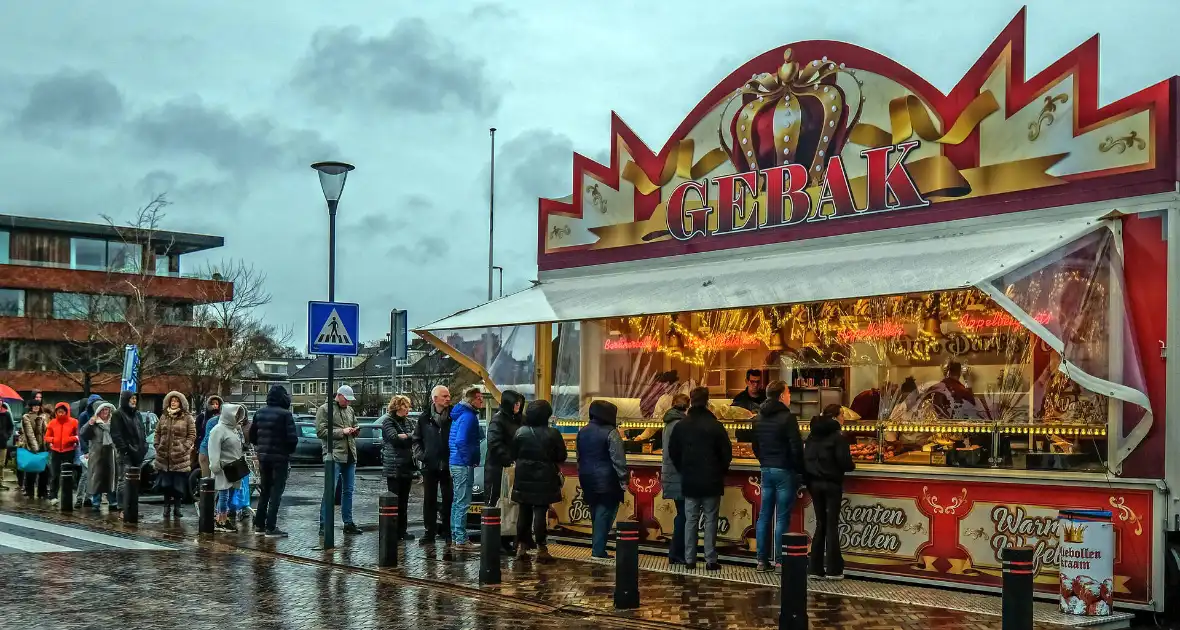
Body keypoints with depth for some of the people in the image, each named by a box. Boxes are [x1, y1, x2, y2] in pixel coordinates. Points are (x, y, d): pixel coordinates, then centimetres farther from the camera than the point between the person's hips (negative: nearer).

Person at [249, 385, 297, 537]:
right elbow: (292, 438, -17)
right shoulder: (285, 414, -14)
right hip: (280, 457, -6)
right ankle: (270, 528, -4)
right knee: (276, 492, -1)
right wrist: (290, 450, 1)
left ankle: (259, 525, 20)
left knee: (264, 491, 17)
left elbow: (252, 435, 10)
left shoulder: (260, 413, 5)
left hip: (263, 456, 6)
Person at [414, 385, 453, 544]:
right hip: (430, 466, 2)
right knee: (429, 500, 6)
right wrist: (420, 454, -2)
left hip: (448, 466, -2)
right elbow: (416, 439, 11)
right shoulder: (424, 418, 4)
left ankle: (448, 532, 11)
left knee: (449, 500, 3)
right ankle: (430, 532, 13)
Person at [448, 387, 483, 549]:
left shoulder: (459, 414, 15)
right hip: (464, 465, -10)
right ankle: (461, 539, -6)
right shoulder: (468, 416, -16)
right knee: (463, 503, -7)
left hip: (455, 463, 10)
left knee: (457, 501, 16)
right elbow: (461, 442, -24)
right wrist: (469, 460, -16)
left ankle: (455, 535, 23)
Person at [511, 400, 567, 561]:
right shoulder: (552, 434, -11)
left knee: (524, 512, 11)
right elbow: (561, 457, -4)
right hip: (544, 479, -3)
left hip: (524, 478, 3)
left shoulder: (520, 432, -4)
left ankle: (521, 546, 14)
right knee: (540, 512, 0)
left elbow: (513, 454, 2)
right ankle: (540, 547, 0)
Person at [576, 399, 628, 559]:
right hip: (606, 481, -7)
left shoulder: (582, 432, 10)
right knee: (605, 514, -2)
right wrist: (623, 479, -14)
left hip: (588, 480, 7)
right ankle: (598, 549, -5)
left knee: (596, 514, 16)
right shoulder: (610, 432, -13)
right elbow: (618, 459, -17)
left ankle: (597, 547, 20)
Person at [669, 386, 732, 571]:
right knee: (710, 520, 2)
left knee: (690, 520, 9)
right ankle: (710, 560, 1)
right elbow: (727, 453, -6)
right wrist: (721, 471, 10)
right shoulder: (715, 426, -10)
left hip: (689, 481, 3)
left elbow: (673, 452, 8)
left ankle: (689, 559, 9)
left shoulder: (681, 426, 1)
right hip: (712, 481, -3)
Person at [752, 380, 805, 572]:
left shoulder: (759, 418, 10)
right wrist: (800, 470, -5)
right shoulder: (787, 418, -13)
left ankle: (762, 560, 11)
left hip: (766, 470, 7)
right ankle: (780, 560, -3)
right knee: (782, 518, -4)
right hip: (785, 471, -7)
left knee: (764, 516, 9)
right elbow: (796, 448, -15)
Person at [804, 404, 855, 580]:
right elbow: (844, 462, -17)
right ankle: (833, 569, 3)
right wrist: (852, 466, 3)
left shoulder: (812, 435, 7)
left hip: (814, 483, 6)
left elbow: (806, 458, 11)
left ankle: (816, 567, 11)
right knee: (832, 525, 1)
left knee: (820, 523, 13)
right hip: (831, 483, -6)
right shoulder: (837, 437, -13)